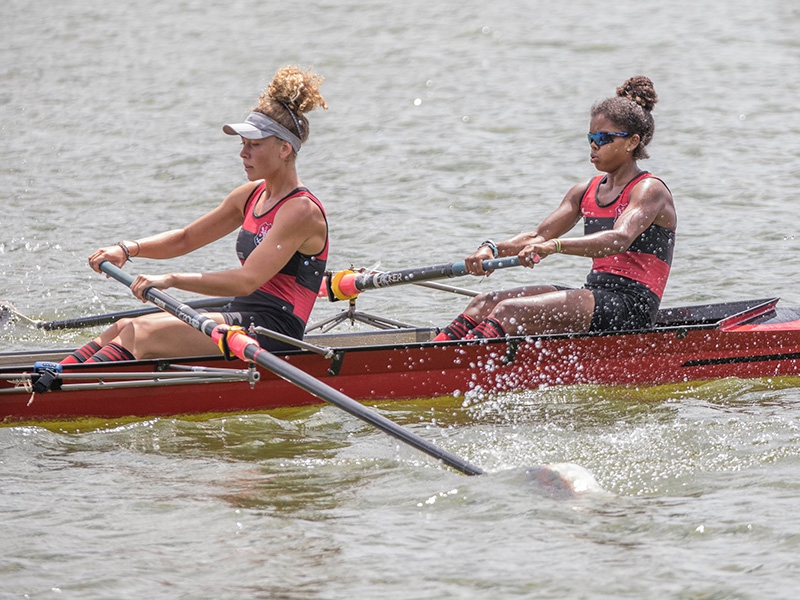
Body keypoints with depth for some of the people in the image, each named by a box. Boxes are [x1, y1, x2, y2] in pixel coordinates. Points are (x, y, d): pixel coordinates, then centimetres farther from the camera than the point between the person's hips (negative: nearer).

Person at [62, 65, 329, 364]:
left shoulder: (301, 210, -13)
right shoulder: (251, 195, 15)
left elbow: (247, 281, -25)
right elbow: (185, 239, 21)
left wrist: (172, 279, -28)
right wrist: (128, 249, 5)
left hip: (270, 331, -9)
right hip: (240, 319, 9)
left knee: (140, 333, -24)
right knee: (124, 328, -7)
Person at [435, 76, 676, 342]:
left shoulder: (649, 190, -6)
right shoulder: (585, 192, 19)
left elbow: (620, 239, -26)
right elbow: (538, 236, 11)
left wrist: (555, 246, -41)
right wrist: (492, 249, -10)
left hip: (631, 305, -8)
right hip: (596, 294, 8)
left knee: (509, 310, -26)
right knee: (484, 304, -7)